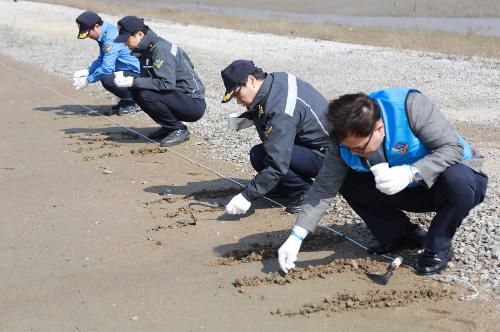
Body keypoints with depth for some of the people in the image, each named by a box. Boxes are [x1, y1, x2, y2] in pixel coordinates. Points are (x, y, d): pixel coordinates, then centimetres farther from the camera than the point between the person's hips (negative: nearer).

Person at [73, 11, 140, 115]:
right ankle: (126, 100, 18)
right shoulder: (104, 34, 10)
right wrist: (87, 71, 3)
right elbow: (101, 60, 19)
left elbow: (107, 67, -26)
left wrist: (87, 80, -15)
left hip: (138, 74, -11)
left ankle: (131, 102, -5)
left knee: (107, 79, -29)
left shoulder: (110, 38, -22)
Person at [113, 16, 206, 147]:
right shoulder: (147, 48, 9)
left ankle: (179, 130, -9)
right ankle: (169, 127, 10)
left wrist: (134, 82, -25)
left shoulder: (161, 49, -20)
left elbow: (167, 83, -29)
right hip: (177, 95, 10)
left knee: (146, 95, -25)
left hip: (193, 103, -10)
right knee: (136, 91, 3)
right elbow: (147, 78, 9)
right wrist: (127, 79, -9)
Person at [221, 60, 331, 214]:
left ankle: (305, 192, -9)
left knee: (259, 156, -24)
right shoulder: (277, 78, -3)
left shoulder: (281, 113, -31)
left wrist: (247, 196, -27)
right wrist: (248, 117, 4)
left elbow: (277, 165, -32)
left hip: (323, 155, -10)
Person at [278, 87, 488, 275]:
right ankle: (403, 237, 2)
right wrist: (296, 237, -22)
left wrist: (411, 173, -44)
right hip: (413, 191, 4)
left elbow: (453, 147, -30)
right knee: (348, 182, -11)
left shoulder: (410, 105, -32)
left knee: (456, 178, -39)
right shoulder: (347, 139, -16)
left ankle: (438, 248, -12)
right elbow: (324, 188, -14)